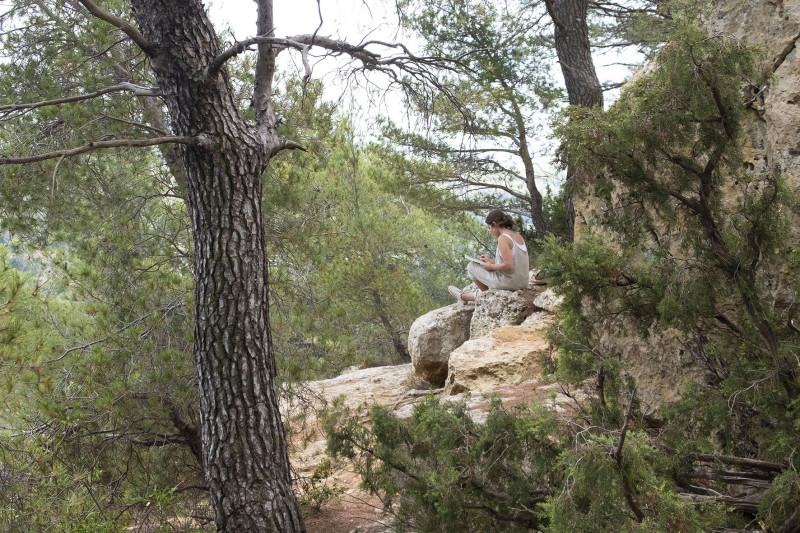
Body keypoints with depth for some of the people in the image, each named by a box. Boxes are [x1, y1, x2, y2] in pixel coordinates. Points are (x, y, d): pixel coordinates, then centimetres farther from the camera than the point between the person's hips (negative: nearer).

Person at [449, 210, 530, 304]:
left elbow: (508, 265, -25)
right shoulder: (518, 236, 8)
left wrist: (491, 266, -8)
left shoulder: (503, 238, -17)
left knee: (472, 266, 12)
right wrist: (491, 260, 15)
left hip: (509, 283, -8)